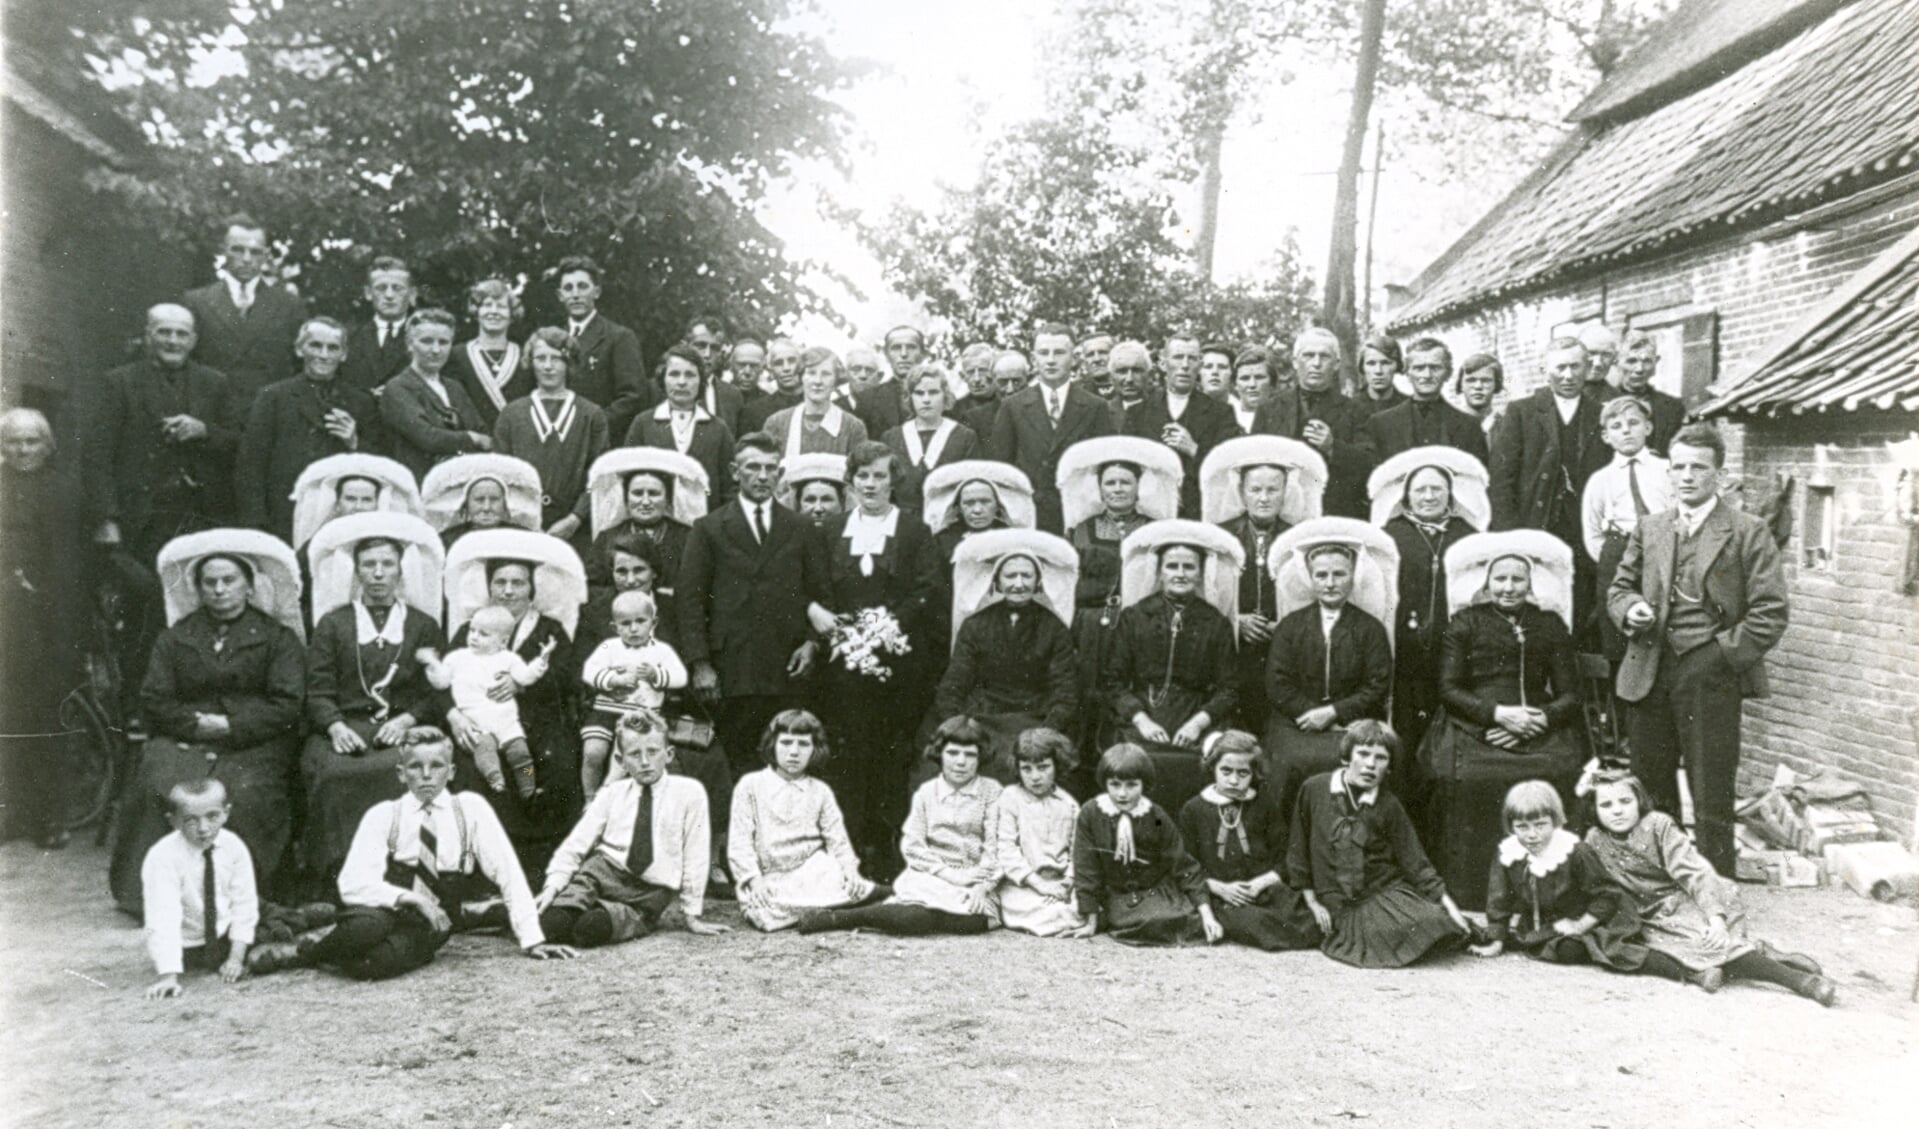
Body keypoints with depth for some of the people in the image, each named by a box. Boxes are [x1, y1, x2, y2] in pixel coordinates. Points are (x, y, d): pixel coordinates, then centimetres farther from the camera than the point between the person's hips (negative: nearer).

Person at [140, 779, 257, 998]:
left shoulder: (233, 846, -15)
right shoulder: (162, 858, -27)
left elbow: (243, 903, -9)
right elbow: (162, 919, -33)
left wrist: (237, 957, -15)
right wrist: (168, 975, -40)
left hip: (225, 936, 0)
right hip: (187, 945, 0)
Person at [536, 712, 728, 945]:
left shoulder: (689, 792, -2)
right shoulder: (612, 794, 7)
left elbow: (695, 857, 0)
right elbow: (575, 845, 4)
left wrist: (692, 915, 1)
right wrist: (553, 885, -13)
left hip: (650, 892, -2)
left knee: (592, 927, -31)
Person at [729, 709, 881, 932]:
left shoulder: (819, 791, 9)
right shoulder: (750, 786, 3)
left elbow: (837, 840, 5)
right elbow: (740, 840, -1)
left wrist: (850, 871, -14)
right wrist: (754, 880, -14)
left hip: (812, 872, 1)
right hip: (770, 881, -1)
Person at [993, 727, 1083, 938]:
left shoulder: (1068, 804, 12)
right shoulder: (1010, 797, 0)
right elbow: (1005, 849, -6)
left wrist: (1066, 884, -9)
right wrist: (1037, 882, -13)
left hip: (1059, 883, 4)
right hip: (1020, 885, -4)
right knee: (1054, 917, -30)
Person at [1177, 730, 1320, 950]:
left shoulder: (1265, 803, 12)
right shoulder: (1193, 810, 7)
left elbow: (1283, 857, 10)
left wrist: (1262, 882, -9)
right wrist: (1220, 888, -9)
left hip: (1265, 888, 1)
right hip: (1223, 898, -1)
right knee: (1251, 922, -37)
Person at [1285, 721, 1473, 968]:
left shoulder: (1389, 806, 0)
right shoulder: (1314, 790, -3)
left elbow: (1415, 863, 4)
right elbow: (1298, 849, 7)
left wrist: (1449, 906, -5)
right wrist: (1313, 902, 6)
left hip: (1386, 892, 2)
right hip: (1339, 907, -2)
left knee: (1435, 922, -24)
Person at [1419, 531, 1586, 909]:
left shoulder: (1551, 625, 16)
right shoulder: (1465, 623, 10)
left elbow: (1569, 694, 11)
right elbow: (1449, 689, 3)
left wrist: (1541, 719, -8)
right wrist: (1497, 713, -10)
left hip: (1539, 733, 2)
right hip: (1475, 731, -1)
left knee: (1559, 769, -26)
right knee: (1467, 778, -28)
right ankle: (1469, 904, -18)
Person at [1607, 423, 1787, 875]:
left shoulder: (1747, 532, 0)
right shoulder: (1649, 529, 13)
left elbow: (1770, 612, -5)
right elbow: (1619, 587, 18)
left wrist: (1723, 653, -10)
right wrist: (1630, 609, -3)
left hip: (1710, 677, -4)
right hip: (1649, 674, 4)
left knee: (1711, 799, 1)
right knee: (1647, 789, 11)